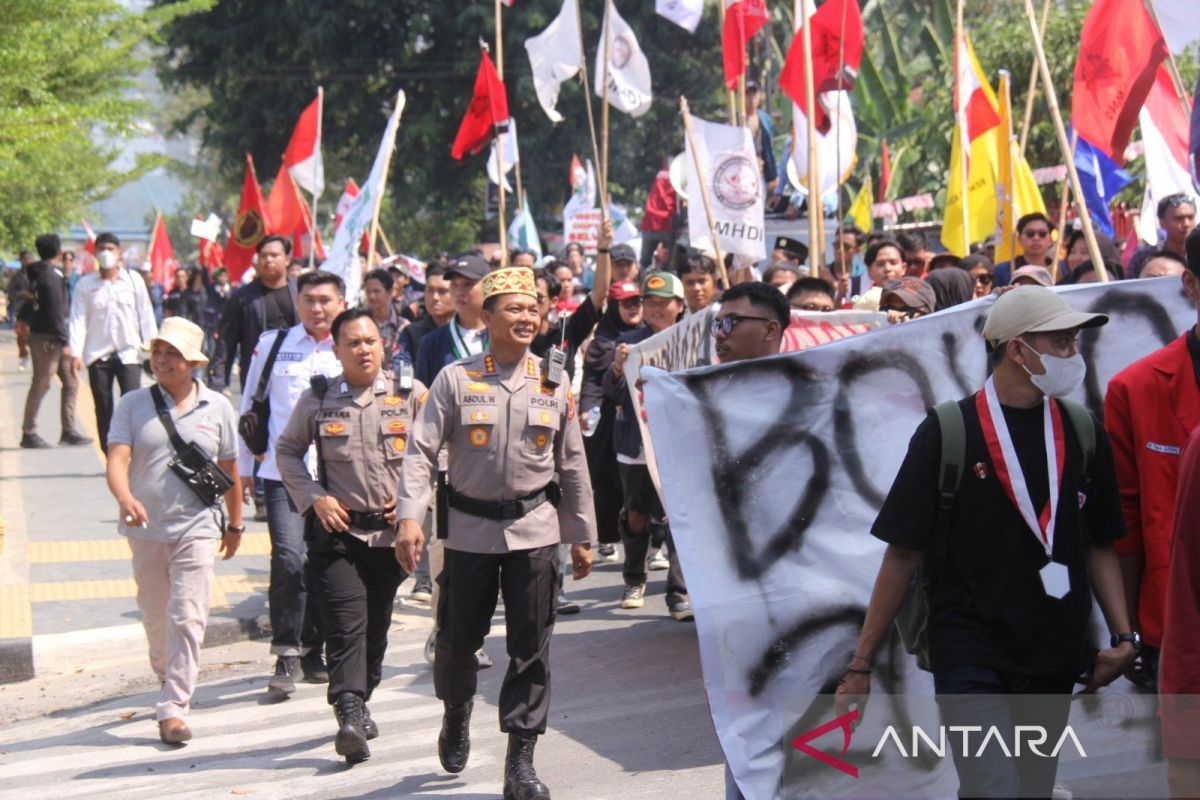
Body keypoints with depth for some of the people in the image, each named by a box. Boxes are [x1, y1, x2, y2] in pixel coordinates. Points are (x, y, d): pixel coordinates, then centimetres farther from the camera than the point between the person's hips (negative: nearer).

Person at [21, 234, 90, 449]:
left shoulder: (39, 274, 14)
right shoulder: (52, 276, -16)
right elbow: (56, 312, -21)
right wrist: (65, 342, -22)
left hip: (55, 340, 9)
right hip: (47, 339, -9)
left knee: (71, 381, 9)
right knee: (40, 386, -2)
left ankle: (69, 431, 10)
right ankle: (29, 433, 5)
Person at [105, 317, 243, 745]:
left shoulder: (217, 407, 2)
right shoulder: (133, 404, 1)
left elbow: (229, 469, 12)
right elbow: (117, 460, -10)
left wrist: (235, 523, 18)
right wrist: (126, 499, -30)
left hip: (196, 528, -2)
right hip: (145, 529, 2)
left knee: (187, 618, -10)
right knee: (155, 616, 15)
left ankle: (174, 708, -8)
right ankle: (169, 680, 39)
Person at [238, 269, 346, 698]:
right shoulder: (272, 344, 6)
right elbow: (249, 406, 13)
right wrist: (243, 469, 13)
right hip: (282, 471, -1)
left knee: (325, 565, 10)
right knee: (288, 559, -15)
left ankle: (314, 650, 25)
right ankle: (286, 655, -6)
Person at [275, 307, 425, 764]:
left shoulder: (411, 395, 0)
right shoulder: (317, 400, 1)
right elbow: (287, 451, 12)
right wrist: (314, 498, 0)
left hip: (392, 530, 2)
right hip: (338, 531, -2)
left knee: (377, 626, 11)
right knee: (346, 623, -14)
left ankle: (358, 705, 28)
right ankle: (350, 715, -21)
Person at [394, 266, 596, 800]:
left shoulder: (554, 386, 4)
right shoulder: (455, 380, -3)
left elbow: (572, 465, 10)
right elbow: (421, 451, -7)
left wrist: (582, 536, 11)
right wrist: (410, 517, -19)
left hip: (535, 530, 1)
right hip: (469, 529, -1)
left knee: (531, 648, 0)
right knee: (458, 637, 7)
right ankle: (456, 713, 39)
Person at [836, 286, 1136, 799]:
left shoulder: (1084, 434, 5)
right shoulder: (947, 433, -7)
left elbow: (1099, 544, 13)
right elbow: (903, 553, -5)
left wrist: (1123, 635, -1)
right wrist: (861, 666, -5)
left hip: (1054, 660, 4)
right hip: (970, 659, -4)